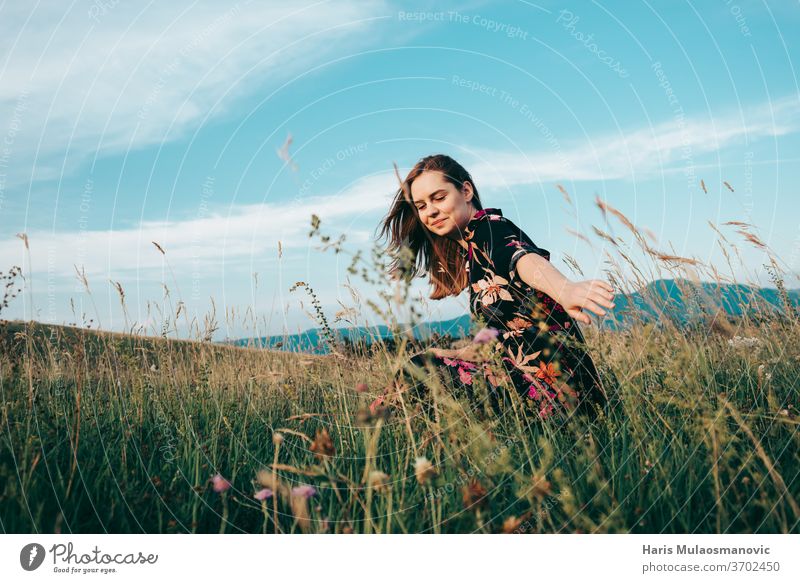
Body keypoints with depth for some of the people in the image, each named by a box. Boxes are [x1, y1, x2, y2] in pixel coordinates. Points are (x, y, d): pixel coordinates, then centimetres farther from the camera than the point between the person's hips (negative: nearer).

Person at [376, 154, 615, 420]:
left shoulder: (488, 226, -7)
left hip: (550, 375, -10)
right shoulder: (466, 250, 19)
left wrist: (565, 290, -51)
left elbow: (523, 257, -32)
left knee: (417, 373, -17)